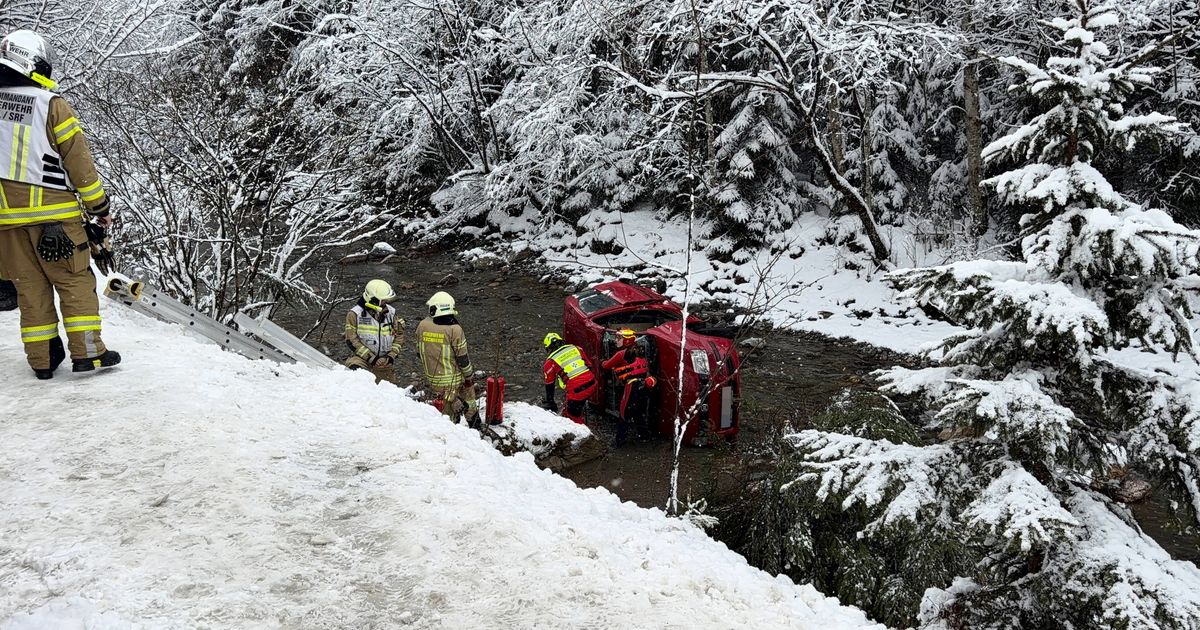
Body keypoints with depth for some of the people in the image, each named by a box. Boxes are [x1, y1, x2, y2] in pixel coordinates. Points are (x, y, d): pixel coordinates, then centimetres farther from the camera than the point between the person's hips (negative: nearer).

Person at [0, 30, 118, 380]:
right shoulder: (52, 105, -7)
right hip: (53, 213, -5)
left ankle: (42, 359, 13)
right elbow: (79, 162, -7)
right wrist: (100, 207, 0)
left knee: (29, 286, 10)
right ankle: (86, 351, -1)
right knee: (75, 281, 3)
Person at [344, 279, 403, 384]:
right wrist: (370, 357, -17)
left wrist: (392, 355, -5)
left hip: (385, 361, 4)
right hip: (363, 358, -4)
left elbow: (399, 334, 9)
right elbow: (351, 340, -11)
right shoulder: (355, 314, -9)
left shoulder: (390, 312, 5)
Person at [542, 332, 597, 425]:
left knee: (574, 417, 10)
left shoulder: (550, 361, 4)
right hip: (592, 385, 6)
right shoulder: (575, 348, 14)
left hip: (576, 391, -6)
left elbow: (549, 385, 12)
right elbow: (588, 365, 18)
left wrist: (550, 403, 23)